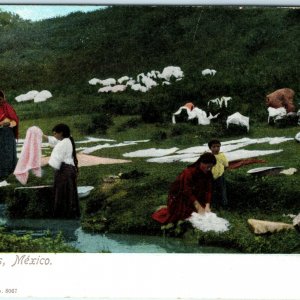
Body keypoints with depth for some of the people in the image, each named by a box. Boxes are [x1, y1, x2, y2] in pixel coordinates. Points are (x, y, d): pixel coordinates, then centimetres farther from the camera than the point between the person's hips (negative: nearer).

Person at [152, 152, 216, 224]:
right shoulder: (189, 172, -32)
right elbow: (188, 192, -33)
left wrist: (207, 206, -26)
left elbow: (208, 190, -15)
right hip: (178, 196, -6)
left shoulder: (208, 174, -13)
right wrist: (198, 207, -34)